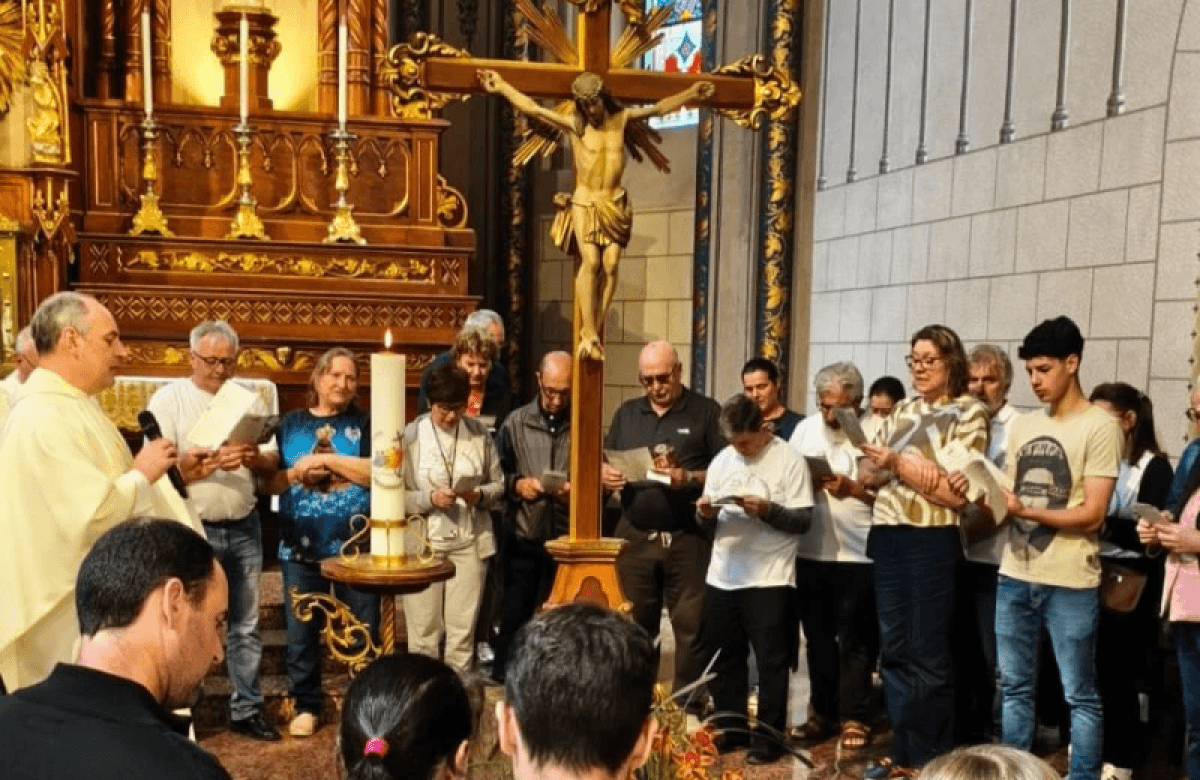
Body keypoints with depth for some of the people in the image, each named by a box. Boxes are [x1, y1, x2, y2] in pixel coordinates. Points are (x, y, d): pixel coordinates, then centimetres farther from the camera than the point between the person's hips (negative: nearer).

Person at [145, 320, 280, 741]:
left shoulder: (249, 400, 9)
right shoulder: (169, 398, -4)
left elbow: (273, 462, 7)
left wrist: (255, 458, -15)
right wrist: (212, 462, -24)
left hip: (244, 528, 4)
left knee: (245, 625, 10)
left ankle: (246, 710, 20)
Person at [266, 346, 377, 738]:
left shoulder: (365, 423, 3)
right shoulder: (290, 423, 9)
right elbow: (269, 481, 8)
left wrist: (327, 459, -13)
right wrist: (295, 473, -12)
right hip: (301, 547, 2)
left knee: (364, 630, 5)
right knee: (301, 631, 10)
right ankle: (306, 705, 25)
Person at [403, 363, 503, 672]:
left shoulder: (479, 434, 3)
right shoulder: (410, 436, -3)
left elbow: (499, 485, 9)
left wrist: (480, 494, -11)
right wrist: (430, 499, -19)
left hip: (470, 542, 2)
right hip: (423, 542, -2)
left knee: (463, 631, 7)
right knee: (423, 633, 3)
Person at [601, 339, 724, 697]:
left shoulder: (707, 412, 1)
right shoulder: (627, 413, 14)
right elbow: (603, 463, 16)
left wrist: (689, 478, -20)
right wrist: (603, 474, -7)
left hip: (688, 539, -3)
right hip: (635, 537, 4)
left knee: (691, 628, 0)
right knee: (633, 627, 11)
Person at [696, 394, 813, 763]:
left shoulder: (789, 459, -6)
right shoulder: (721, 460, 11)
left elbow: (803, 521, -10)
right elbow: (708, 517, 14)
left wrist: (768, 509, -25)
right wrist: (705, 512, -9)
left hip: (769, 577, -5)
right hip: (722, 575, 6)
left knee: (770, 660, 3)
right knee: (722, 657, 13)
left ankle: (769, 736, 15)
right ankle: (730, 728, 27)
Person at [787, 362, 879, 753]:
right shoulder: (805, 429, 8)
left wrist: (853, 488, -21)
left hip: (859, 556, -5)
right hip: (810, 553, 5)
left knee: (855, 641, 5)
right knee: (817, 638, 14)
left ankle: (854, 719, 16)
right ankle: (823, 712, 27)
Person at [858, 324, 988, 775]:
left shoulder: (969, 413, -6)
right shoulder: (902, 411, 13)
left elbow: (957, 494, -15)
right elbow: (871, 475, 10)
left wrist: (899, 464, -14)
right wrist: (882, 469, -11)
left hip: (932, 540, -6)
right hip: (887, 537, 6)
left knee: (928, 655, 5)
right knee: (893, 650, 12)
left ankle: (931, 761, 19)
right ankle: (903, 753, 25)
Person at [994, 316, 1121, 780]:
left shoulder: (1098, 426, -8)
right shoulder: (1022, 425, 11)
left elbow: (1092, 515, -14)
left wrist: (1026, 511, -23)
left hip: (1069, 583, -6)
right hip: (1013, 576, 6)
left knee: (1079, 695, 6)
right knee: (1014, 687, 15)